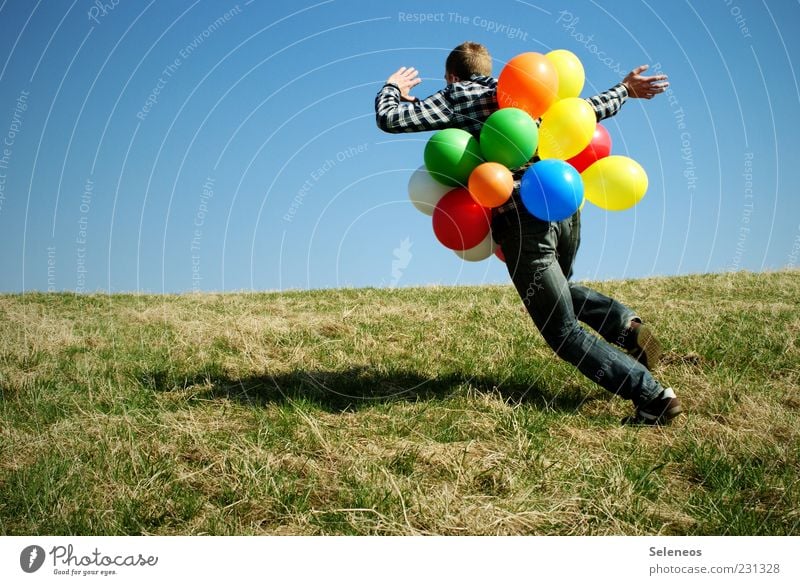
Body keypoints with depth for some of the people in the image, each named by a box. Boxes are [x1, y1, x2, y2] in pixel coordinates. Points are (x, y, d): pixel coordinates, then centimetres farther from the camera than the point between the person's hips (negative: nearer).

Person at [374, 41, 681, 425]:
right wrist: (625, 90, 46)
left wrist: (392, 87, 26)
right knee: (559, 290, 34)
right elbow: (591, 109, 27)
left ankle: (652, 395, -4)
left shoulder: (455, 98, 9)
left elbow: (389, 119, 3)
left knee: (564, 333, 5)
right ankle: (624, 323, 8)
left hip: (522, 223, -6)